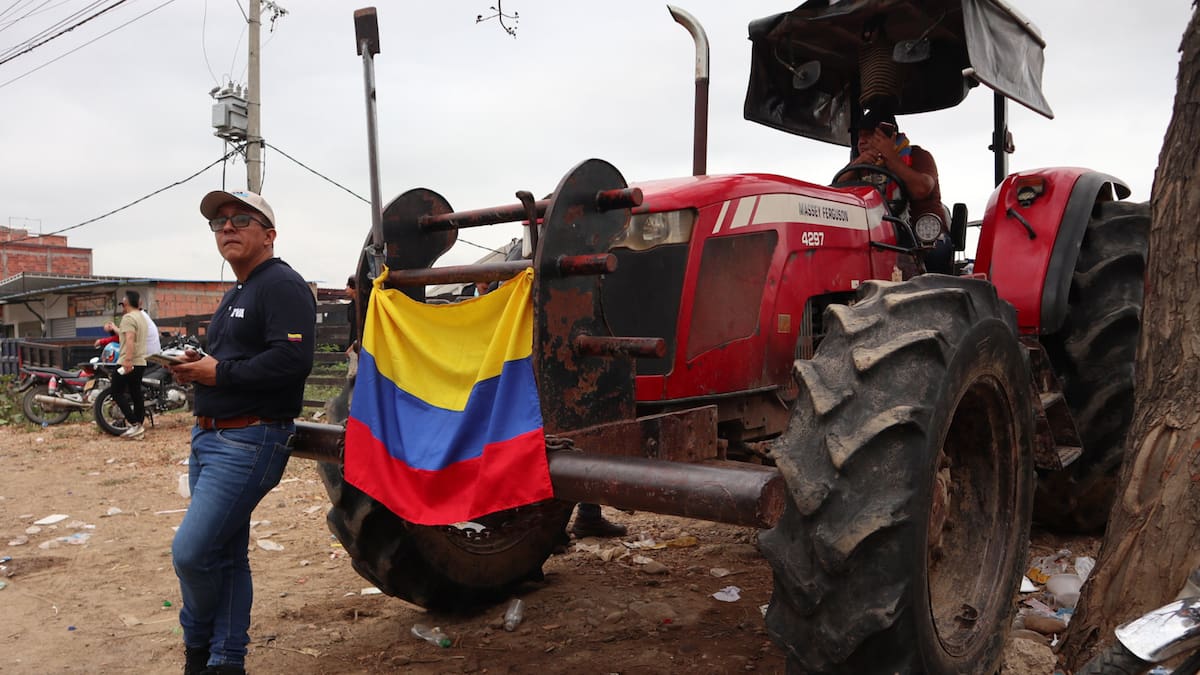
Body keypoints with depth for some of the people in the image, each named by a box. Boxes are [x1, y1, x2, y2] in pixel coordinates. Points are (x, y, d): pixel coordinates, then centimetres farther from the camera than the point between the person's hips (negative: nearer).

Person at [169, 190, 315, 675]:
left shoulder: (282, 285, -12)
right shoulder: (233, 296, 21)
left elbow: (292, 360, -25)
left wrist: (219, 373, -18)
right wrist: (195, 365, 5)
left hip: (250, 443, -10)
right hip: (209, 438, 10)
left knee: (191, 551, -9)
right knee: (223, 555, 13)